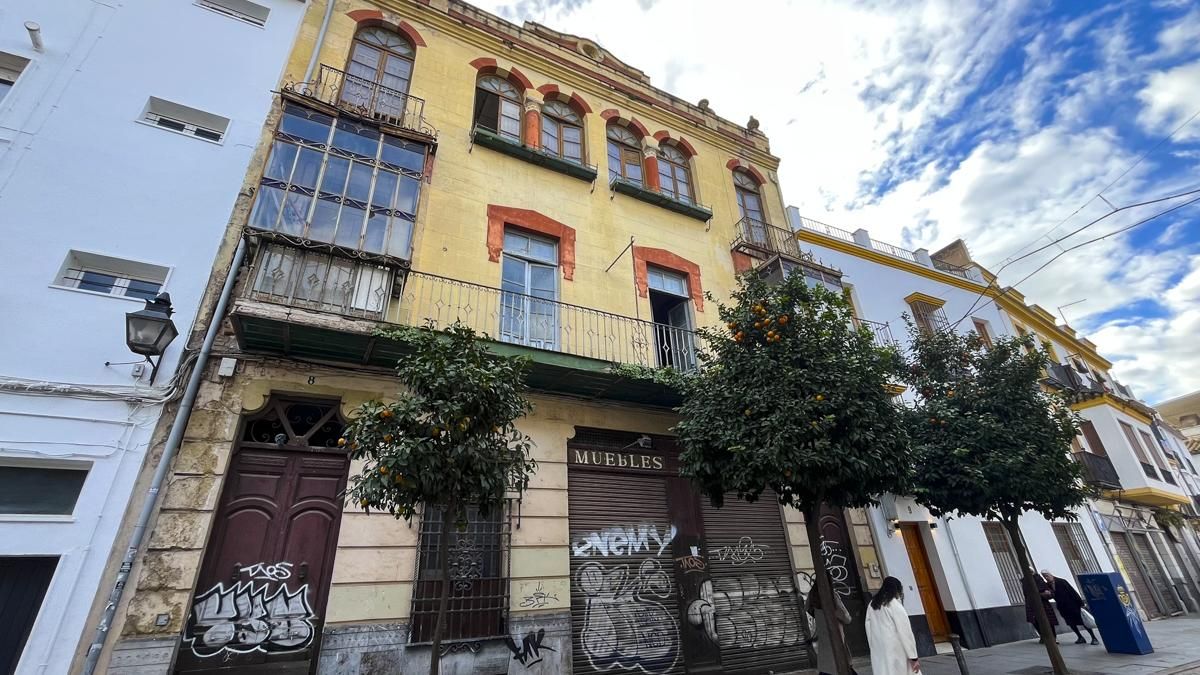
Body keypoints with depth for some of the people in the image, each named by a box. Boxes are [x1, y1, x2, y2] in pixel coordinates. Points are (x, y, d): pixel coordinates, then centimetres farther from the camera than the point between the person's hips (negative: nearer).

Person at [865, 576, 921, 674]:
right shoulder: (895, 604, -9)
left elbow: (869, 629, 11)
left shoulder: (872, 605, 10)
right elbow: (905, 632, -10)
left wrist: (874, 648, 16)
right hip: (896, 653, -5)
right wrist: (913, 656, -5)